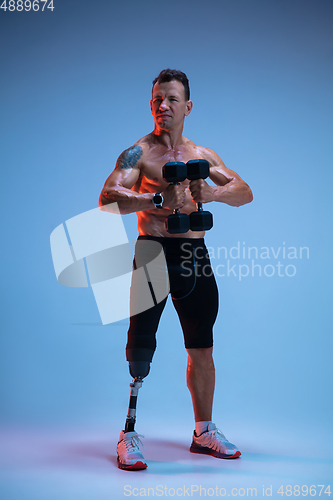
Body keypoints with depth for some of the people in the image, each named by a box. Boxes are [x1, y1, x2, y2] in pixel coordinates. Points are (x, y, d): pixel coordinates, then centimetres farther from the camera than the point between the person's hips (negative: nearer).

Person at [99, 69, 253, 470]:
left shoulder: (203, 155, 15)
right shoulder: (138, 153, 0)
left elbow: (245, 192, 7)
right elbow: (108, 198, -15)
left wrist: (212, 193, -14)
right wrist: (159, 201, -28)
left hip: (196, 254, 5)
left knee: (201, 347, 11)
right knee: (141, 346, -5)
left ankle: (204, 431, 25)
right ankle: (129, 435, 6)